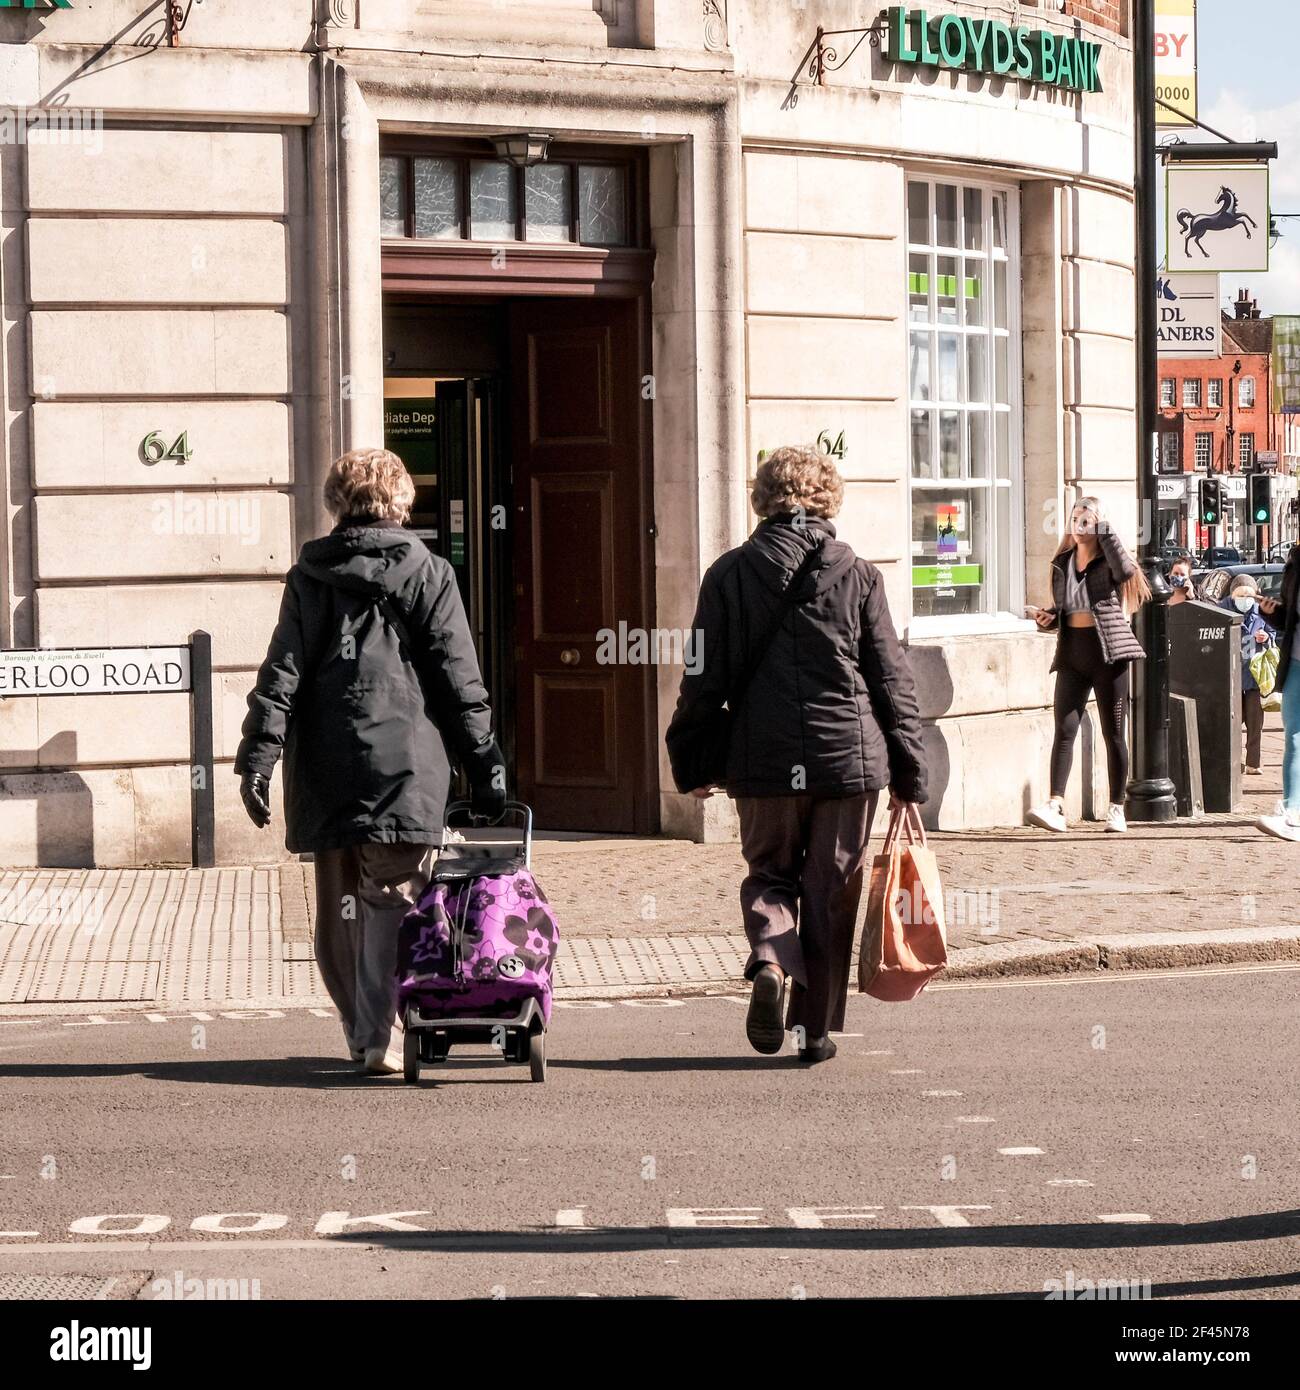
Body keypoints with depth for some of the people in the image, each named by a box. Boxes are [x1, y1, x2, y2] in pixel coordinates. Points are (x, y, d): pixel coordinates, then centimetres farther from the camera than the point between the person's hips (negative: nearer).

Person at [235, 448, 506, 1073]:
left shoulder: (308, 577, 9)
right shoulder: (425, 573, 3)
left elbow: (282, 670, 3)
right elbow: (458, 678, 1)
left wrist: (258, 756, 0)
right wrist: (484, 763, 5)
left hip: (326, 767, 3)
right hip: (403, 762, -3)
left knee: (339, 907, 13)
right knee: (392, 902, -4)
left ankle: (360, 1032, 20)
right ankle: (375, 1037, -13)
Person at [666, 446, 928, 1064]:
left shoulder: (729, 574, 1)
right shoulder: (857, 575, 0)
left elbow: (703, 677, 1)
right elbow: (892, 678, 2)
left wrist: (692, 763, 10)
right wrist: (908, 772, 8)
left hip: (763, 761, 0)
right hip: (849, 758, 0)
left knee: (769, 873, 18)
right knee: (831, 892, 10)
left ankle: (770, 961, -11)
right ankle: (817, 1028, 11)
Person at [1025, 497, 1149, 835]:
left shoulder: (1107, 561, -2)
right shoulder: (1062, 563, 13)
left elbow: (1126, 569, -27)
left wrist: (1104, 529, -19)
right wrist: (1047, 619, 0)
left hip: (1108, 652, -4)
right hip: (1072, 654, 4)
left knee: (1113, 733, 3)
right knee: (1064, 730, -8)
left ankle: (1117, 810, 11)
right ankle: (1055, 806, -16)